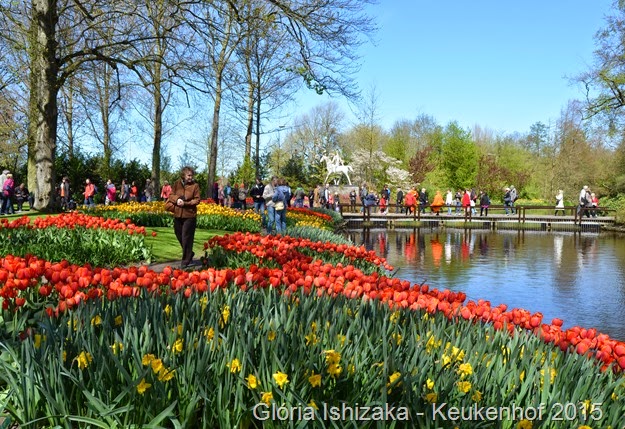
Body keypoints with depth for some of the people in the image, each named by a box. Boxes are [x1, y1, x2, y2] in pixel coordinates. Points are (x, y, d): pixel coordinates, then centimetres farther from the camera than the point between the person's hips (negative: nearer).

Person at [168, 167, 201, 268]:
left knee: (186, 238, -4)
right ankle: (189, 254, 34)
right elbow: (171, 195, 6)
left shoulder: (195, 185, -3)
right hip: (177, 214, 4)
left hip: (189, 215, -4)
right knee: (179, 236, 14)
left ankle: (186, 261, 5)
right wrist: (177, 199, -14)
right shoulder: (176, 184, 5)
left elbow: (197, 200, -6)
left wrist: (185, 203, -17)